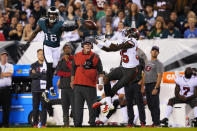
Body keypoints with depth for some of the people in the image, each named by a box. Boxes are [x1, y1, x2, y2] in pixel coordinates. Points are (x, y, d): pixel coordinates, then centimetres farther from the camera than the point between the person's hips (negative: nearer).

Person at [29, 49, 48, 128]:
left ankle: (43, 124, 1)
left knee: (44, 106, -1)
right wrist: (42, 74, -11)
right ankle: (35, 124, 3)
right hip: (36, 89, 0)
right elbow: (31, 75, -5)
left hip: (44, 89, 0)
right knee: (35, 107, 0)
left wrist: (37, 74, -6)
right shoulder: (34, 65, 11)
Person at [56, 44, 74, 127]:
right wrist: (69, 74, -8)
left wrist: (67, 61, -7)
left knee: (74, 106, -11)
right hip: (64, 86, 4)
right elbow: (58, 72, 2)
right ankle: (66, 124, 9)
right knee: (65, 107, 5)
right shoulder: (61, 62, 17)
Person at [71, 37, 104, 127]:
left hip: (91, 86, -2)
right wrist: (72, 81, 18)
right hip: (78, 85, 2)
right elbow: (73, 70, 19)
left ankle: (92, 123, 7)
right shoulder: (77, 56, 11)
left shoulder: (95, 57, 4)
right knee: (78, 106, 3)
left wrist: (100, 82, -7)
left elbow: (100, 71, 3)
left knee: (92, 106, 0)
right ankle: (77, 124, 7)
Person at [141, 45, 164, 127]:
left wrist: (156, 88, -21)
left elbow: (159, 76, -13)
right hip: (147, 86, 8)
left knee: (155, 105, -10)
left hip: (154, 85, -8)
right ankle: (154, 122, 16)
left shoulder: (158, 63, -4)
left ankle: (157, 124, -9)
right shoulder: (147, 63, 19)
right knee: (150, 105, 9)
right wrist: (142, 86, 11)